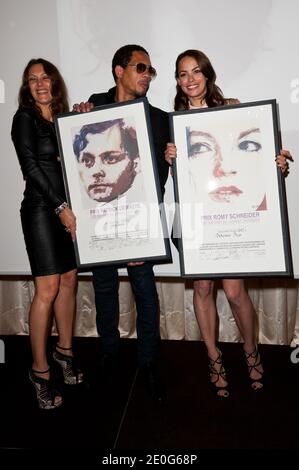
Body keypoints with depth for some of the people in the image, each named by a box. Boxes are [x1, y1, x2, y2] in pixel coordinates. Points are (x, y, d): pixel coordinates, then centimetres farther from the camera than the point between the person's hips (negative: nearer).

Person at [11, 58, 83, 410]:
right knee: (48, 288, -7)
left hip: (68, 207, 6)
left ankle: (64, 350, 26)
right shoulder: (25, 118, -1)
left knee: (68, 281, 9)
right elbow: (30, 167, -10)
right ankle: (40, 370, 6)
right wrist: (61, 207, -14)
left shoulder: (64, 117, 16)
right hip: (41, 209, -6)